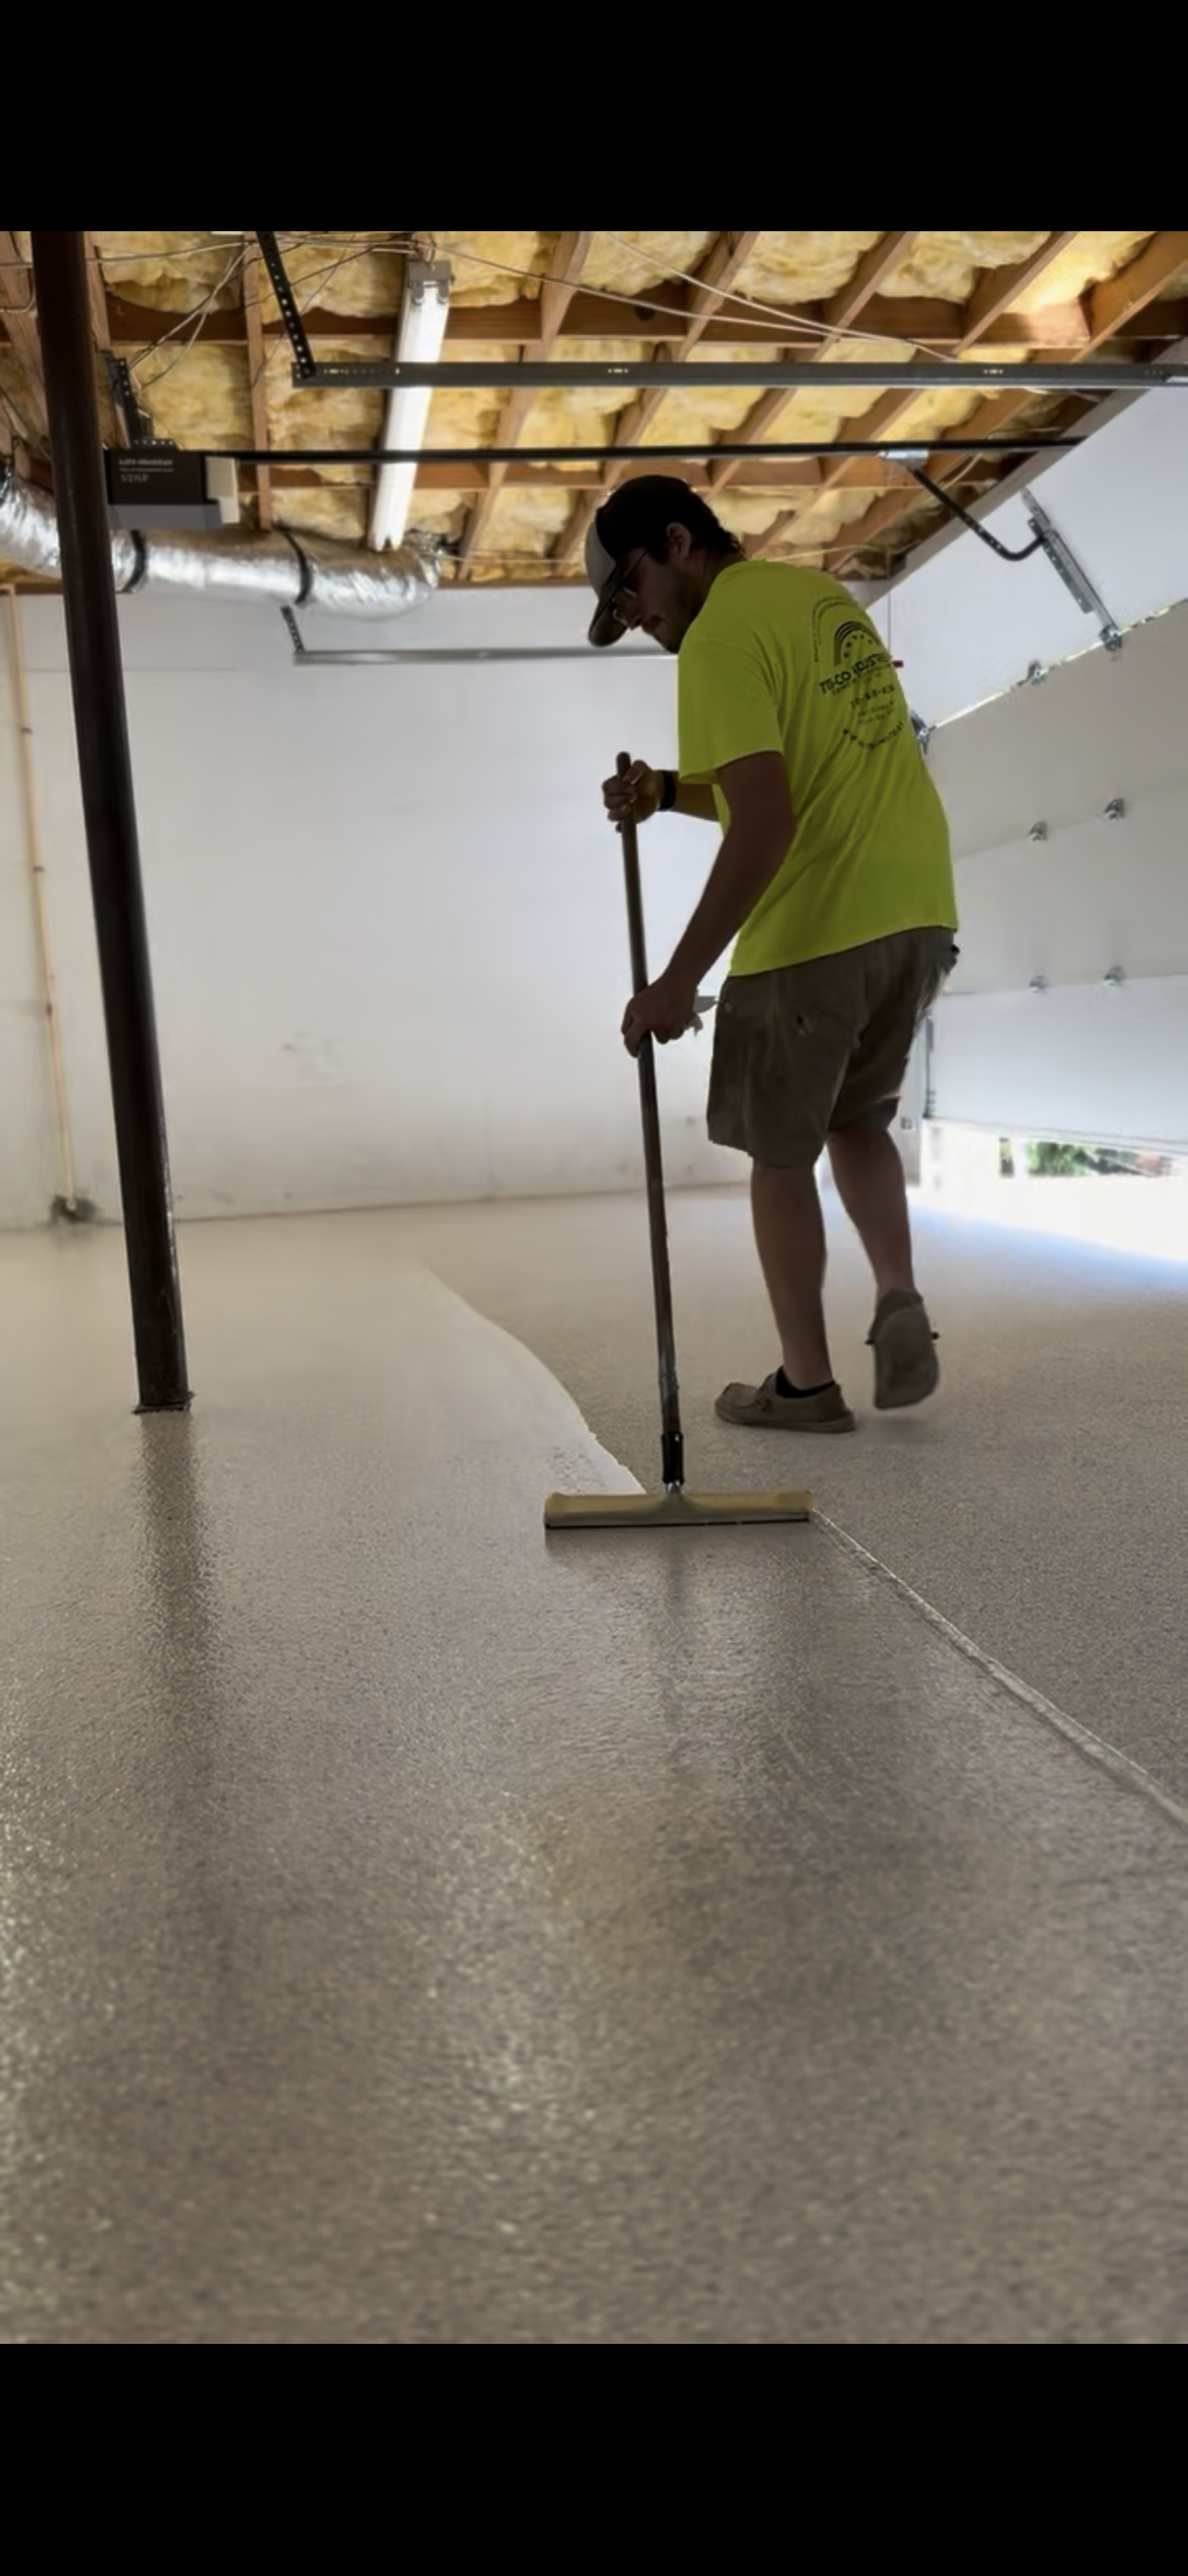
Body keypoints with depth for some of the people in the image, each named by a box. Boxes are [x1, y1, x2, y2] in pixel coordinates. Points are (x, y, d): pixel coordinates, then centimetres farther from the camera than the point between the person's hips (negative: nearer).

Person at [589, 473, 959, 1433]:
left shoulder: (720, 637, -11)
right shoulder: (824, 595, 18)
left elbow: (766, 822, -22)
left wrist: (677, 982, -21)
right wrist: (669, 792, 10)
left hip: (813, 930, -8)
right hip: (916, 913, 8)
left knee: (780, 1153, 6)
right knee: (857, 1120, 23)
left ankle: (807, 1383, 12)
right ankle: (902, 1300, 5)